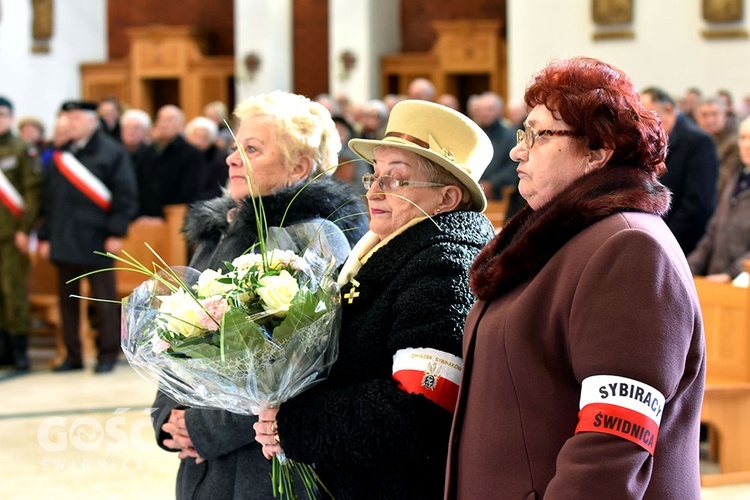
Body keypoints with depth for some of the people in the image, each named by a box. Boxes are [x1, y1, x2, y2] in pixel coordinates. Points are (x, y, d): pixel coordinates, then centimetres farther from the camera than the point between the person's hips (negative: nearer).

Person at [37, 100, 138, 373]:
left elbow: (125, 195, -7)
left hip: (95, 239, -5)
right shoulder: (62, 156, 13)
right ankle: (73, 355, 17)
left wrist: (116, 233, -13)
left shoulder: (112, 152, -3)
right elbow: (50, 199, 15)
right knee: (67, 299, 9)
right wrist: (45, 236, 11)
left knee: (103, 299, 1)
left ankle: (107, 354, 10)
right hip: (64, 242, 6)